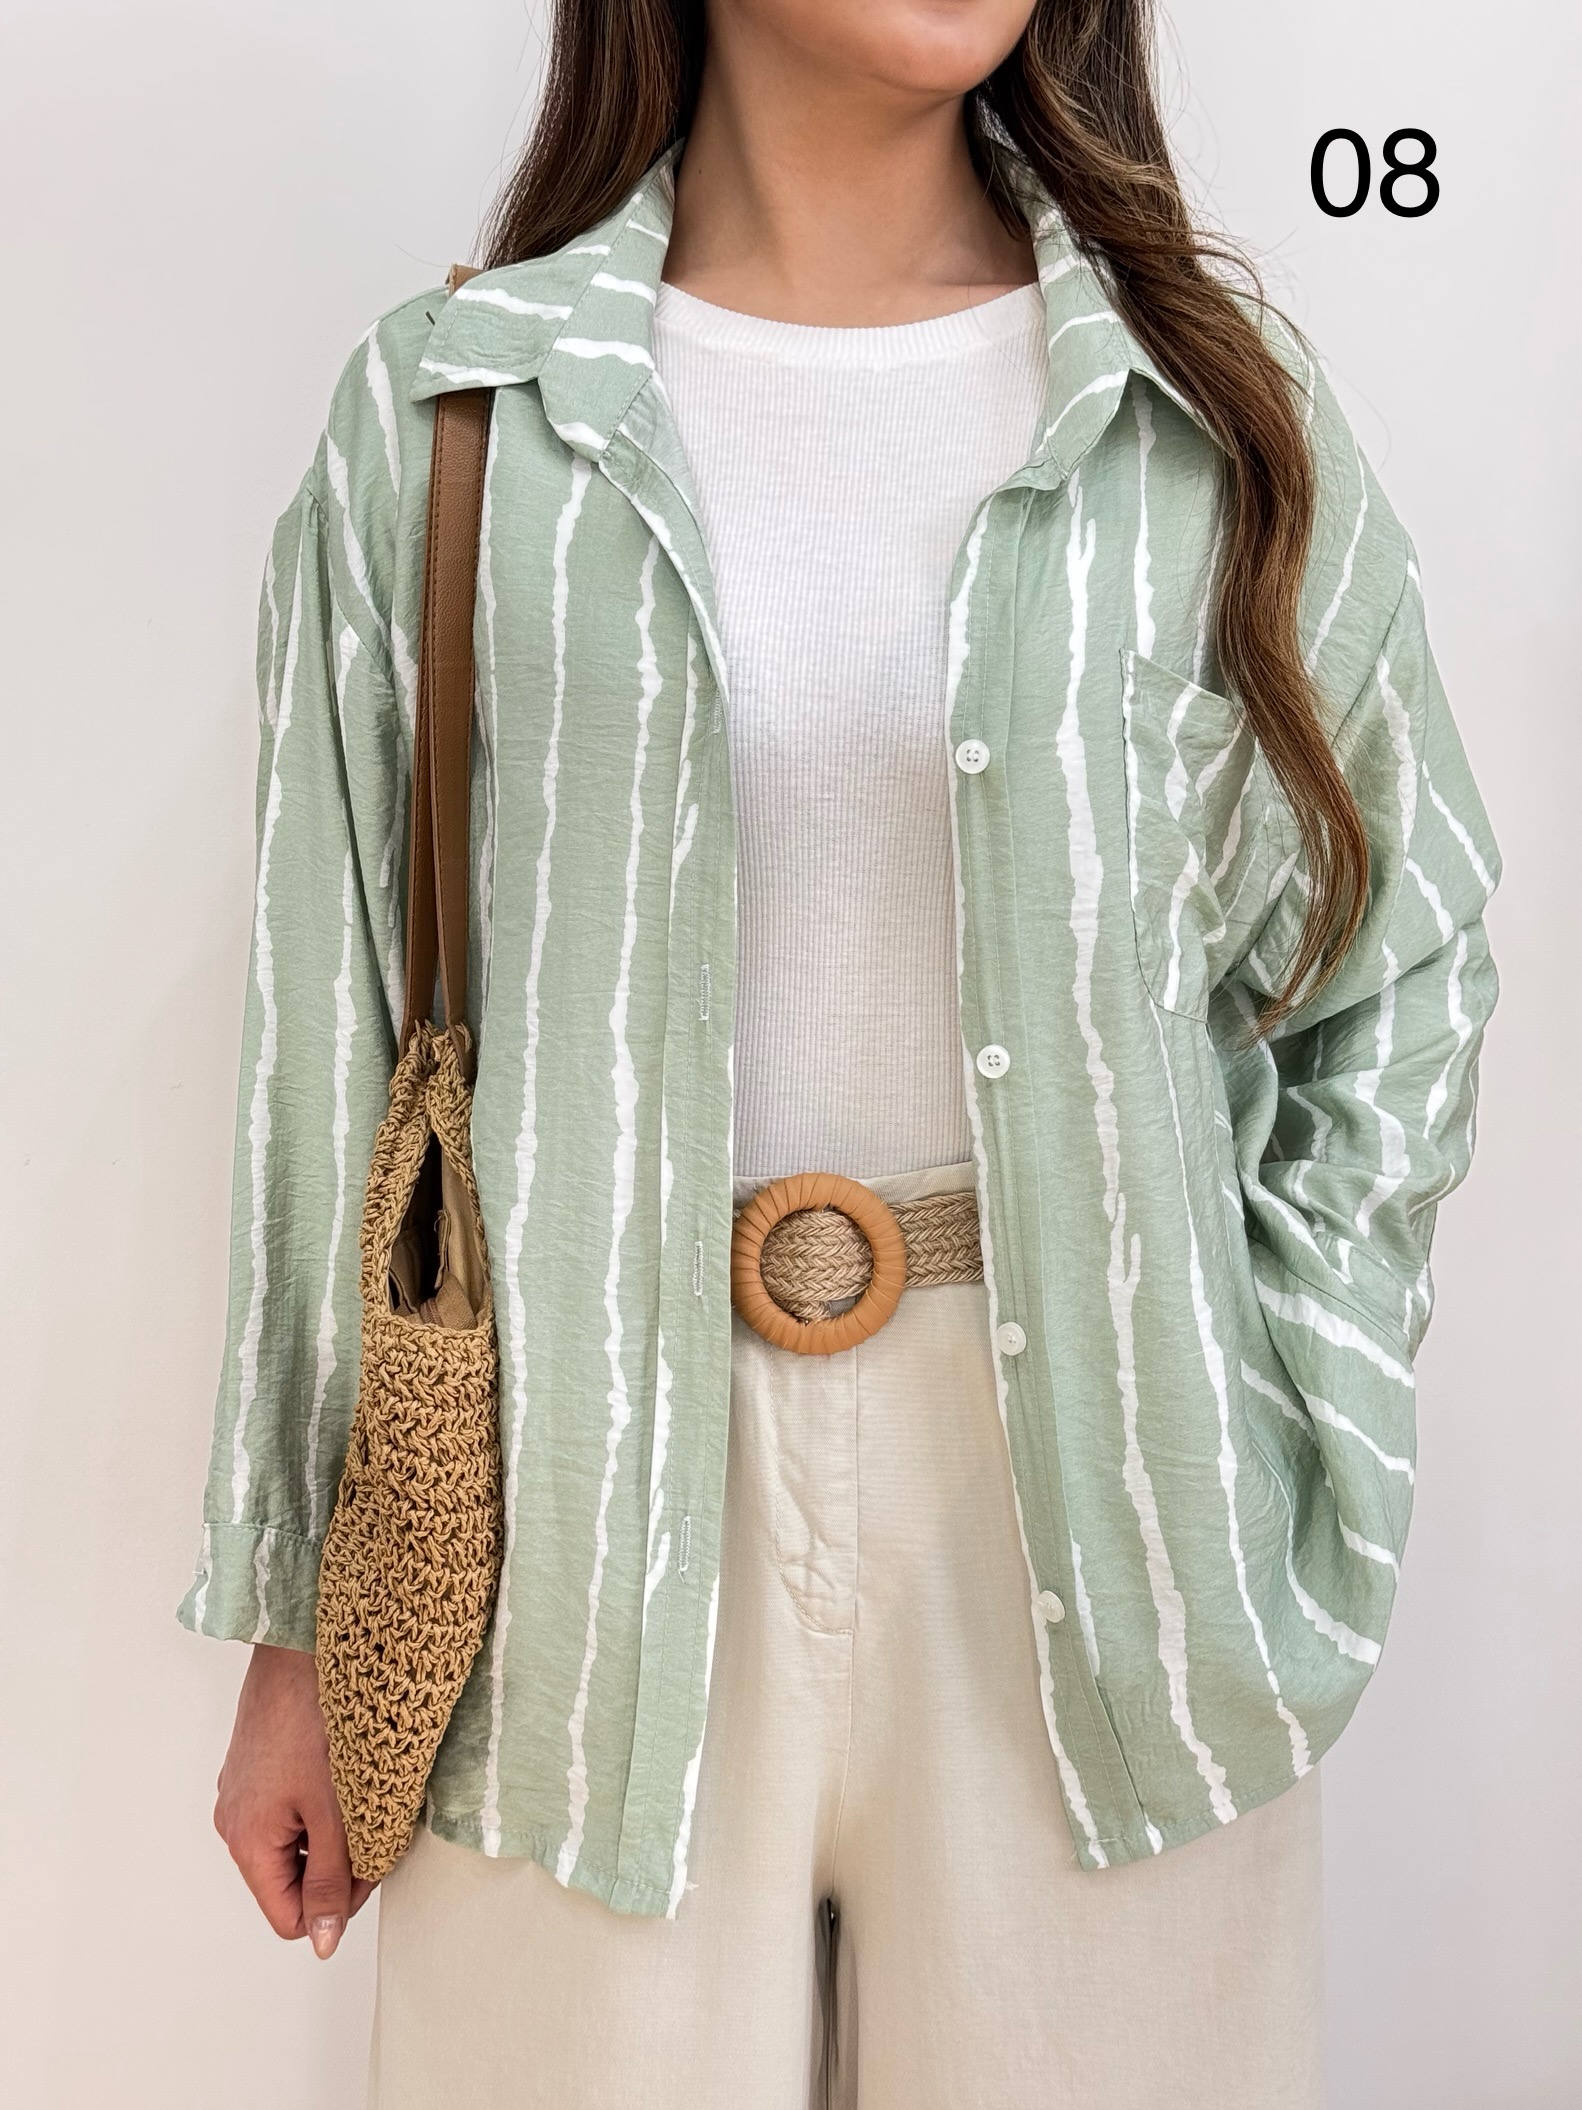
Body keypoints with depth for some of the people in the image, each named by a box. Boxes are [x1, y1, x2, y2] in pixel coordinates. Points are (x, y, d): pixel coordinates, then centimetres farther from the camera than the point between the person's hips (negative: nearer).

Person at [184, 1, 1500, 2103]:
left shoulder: (1217, 396, 3)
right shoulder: (448, 411, 1)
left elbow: (1400, 968, 8)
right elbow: (336, 1046, 2)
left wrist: (1266, 1472, -1)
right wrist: (303, 1627, 4)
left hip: (1093, 1479, 1)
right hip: (592, 1487, 0)